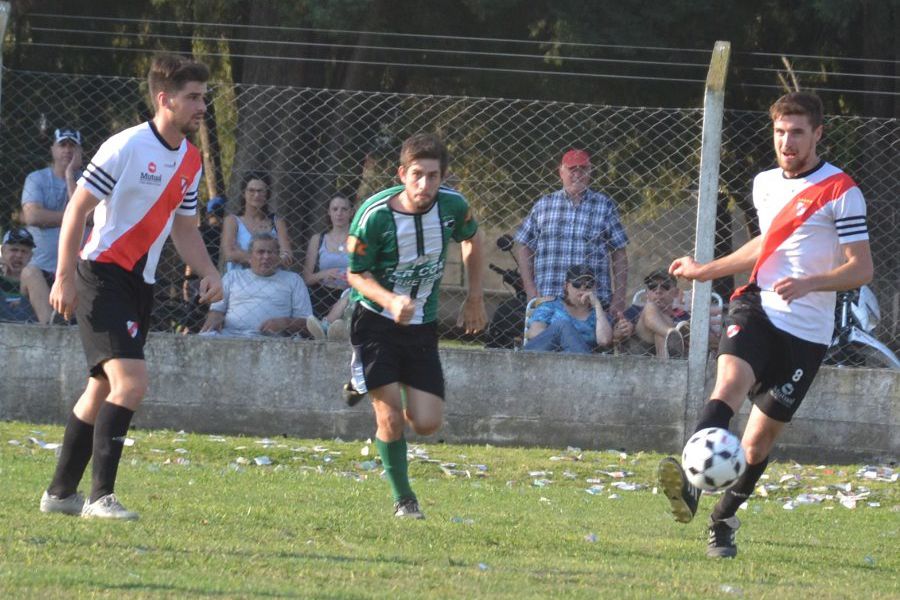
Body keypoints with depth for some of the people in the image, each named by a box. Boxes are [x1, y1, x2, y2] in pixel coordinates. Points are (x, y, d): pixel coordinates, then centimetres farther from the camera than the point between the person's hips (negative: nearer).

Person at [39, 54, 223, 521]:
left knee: (102, 388, 14)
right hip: (103, 276, -9)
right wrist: (65, 278, -17)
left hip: (140, 285, 9)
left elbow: (184, 228, 21)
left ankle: (60, 492, 25)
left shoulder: (191, 160, 10)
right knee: (131, 381, -20)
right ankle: (100, 496, -16)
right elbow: (77, 209, -13)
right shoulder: (127, 147, -14)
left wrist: (208, 272, 3)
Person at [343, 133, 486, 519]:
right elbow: (355, 274, -12)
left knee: (426, 424, -1)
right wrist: (391, 300, -31)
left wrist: (475, 297, 14)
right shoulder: (374, 215, -22)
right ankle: (402, 498, 7)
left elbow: (472, 239, 12)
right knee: (390, 415, -14)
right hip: (376, 319, -4)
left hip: (422, 326, 4)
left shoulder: (453, 206, -11)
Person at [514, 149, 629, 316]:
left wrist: (619, 298, 2)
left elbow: (619, 254, 8)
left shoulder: (605, 206, 9)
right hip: (547, 302, 1)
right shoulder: (543, 205, 12)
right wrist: (531, 291, 3)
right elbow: (523, 247, 14)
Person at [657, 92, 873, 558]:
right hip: (757, 308, 3)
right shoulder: (765, 184, 13)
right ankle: (690, 487, -46)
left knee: (760, 439, 1)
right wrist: (706, 271, 34)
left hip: (806, 331, -3)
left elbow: (862, 269, -10)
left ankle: (723, 520, 25)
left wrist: (809, 284, -26)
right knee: (730, 380, -29)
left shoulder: (841, 192, -7)